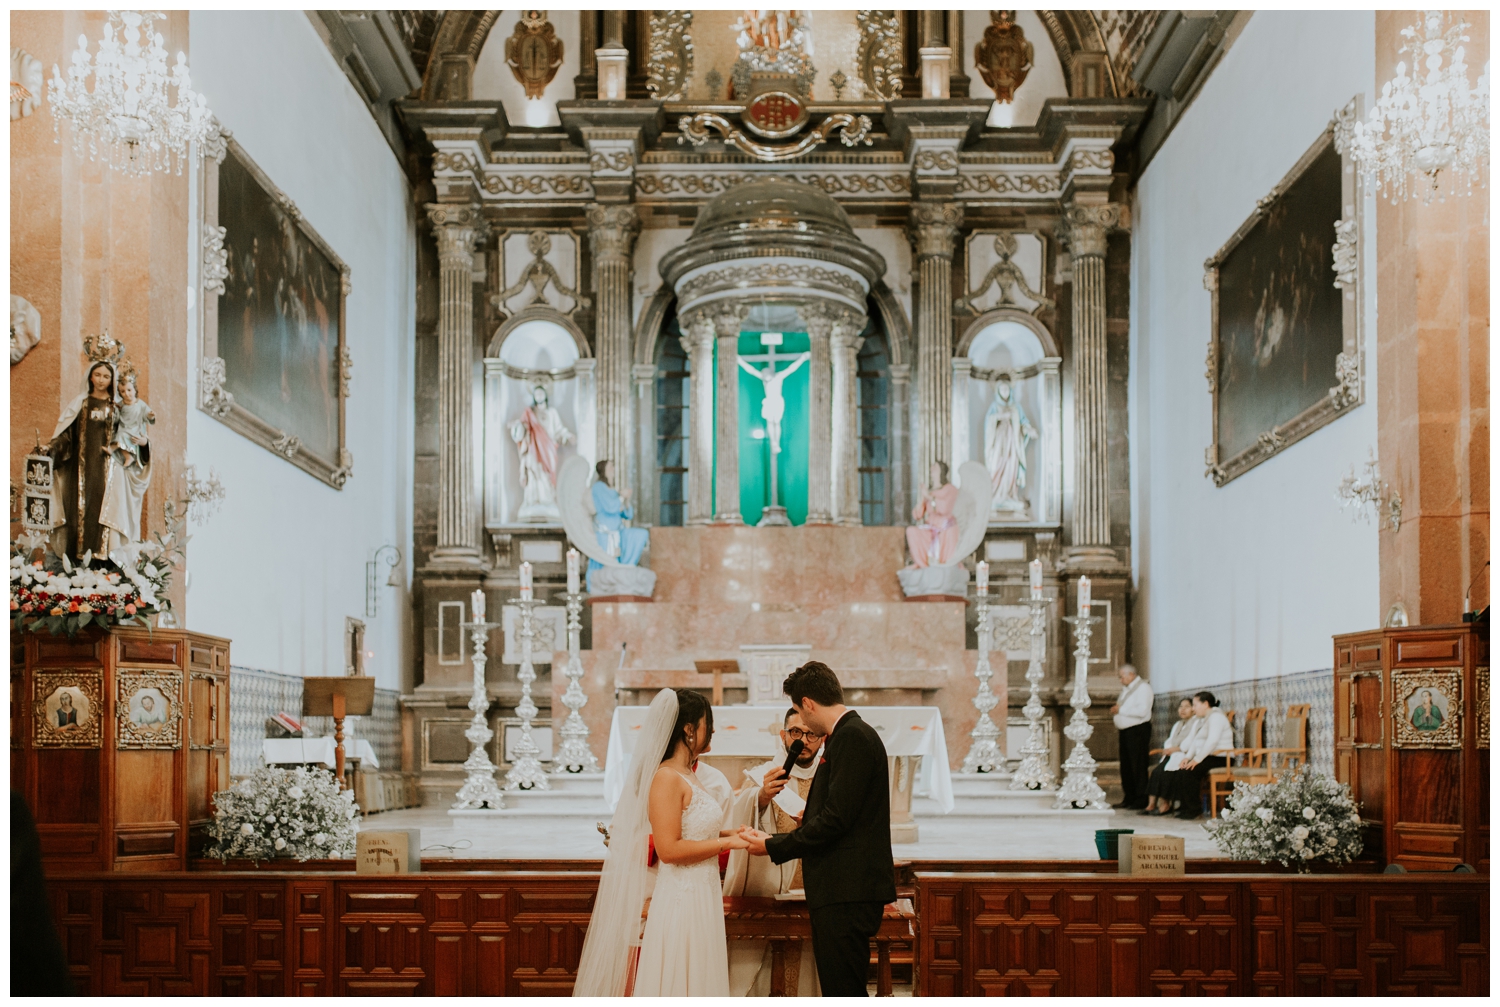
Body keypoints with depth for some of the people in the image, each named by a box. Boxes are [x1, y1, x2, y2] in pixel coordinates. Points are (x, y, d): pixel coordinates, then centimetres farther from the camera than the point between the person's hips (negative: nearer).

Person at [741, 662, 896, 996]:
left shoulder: (852, 736, -13)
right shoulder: (852, 734, 17)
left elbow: (835, 819, -19)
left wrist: (773, 846, -10)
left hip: (847, 893, -10)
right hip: (844, 892, 10)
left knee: (843, 990, -8)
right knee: (840, 986, 13)